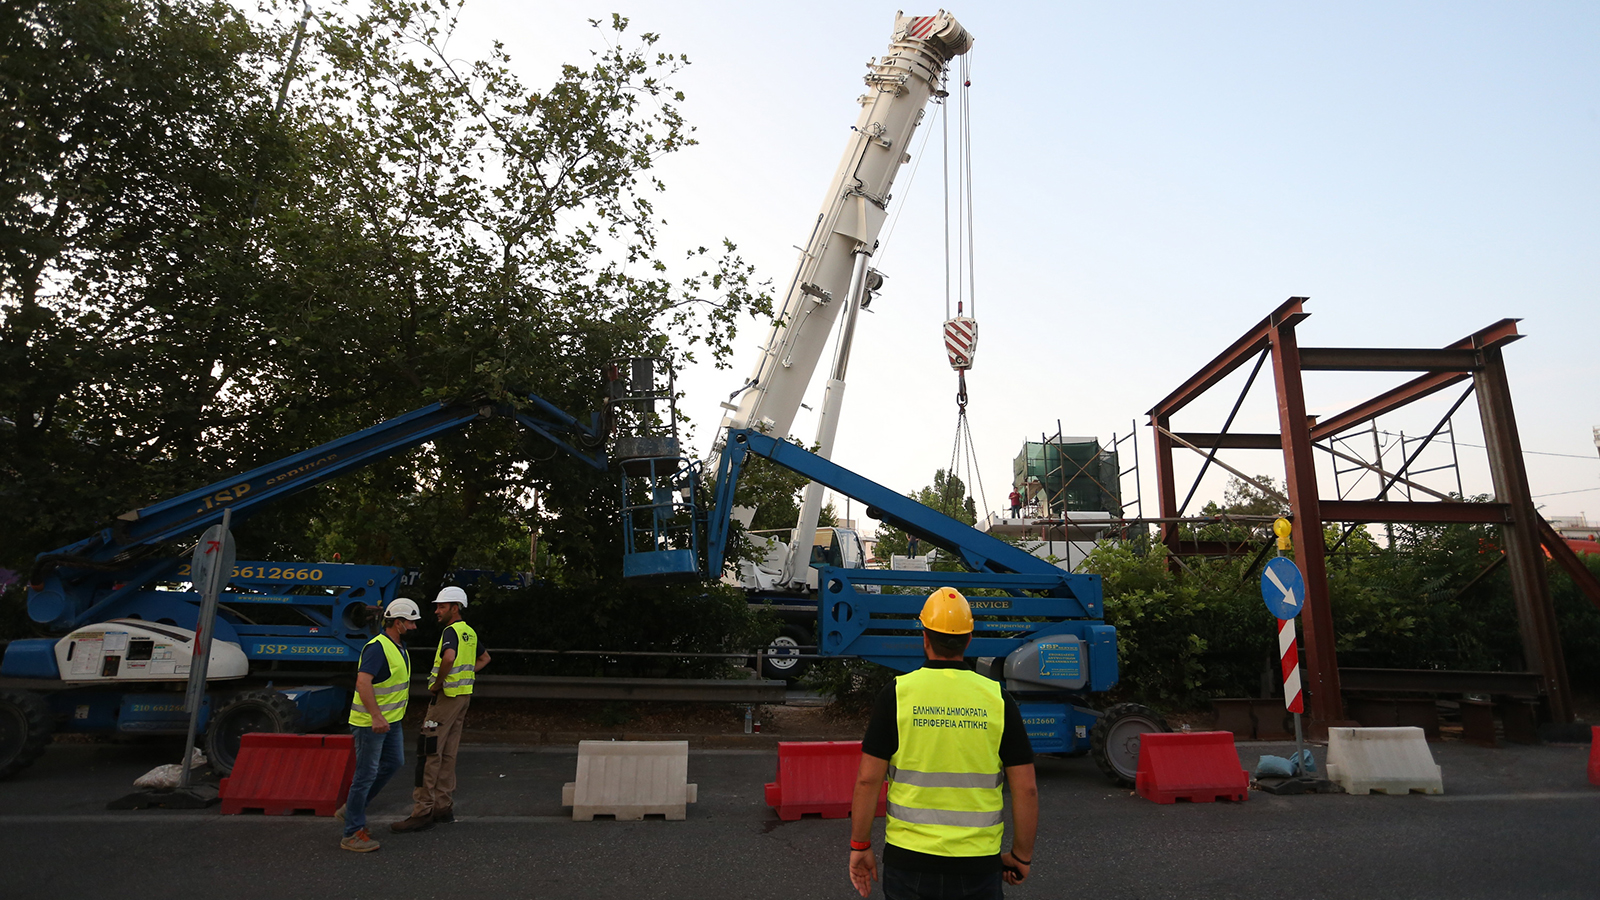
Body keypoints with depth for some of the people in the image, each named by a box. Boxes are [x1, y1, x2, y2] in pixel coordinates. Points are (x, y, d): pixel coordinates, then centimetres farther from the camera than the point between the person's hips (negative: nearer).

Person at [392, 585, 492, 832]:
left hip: (447, 696, -9)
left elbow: (449, 656, -36)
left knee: (430, 753, -5)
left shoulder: (451, 631, -15)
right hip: (463, 694, 9)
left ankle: (422, 812, -3)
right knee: (447, 754, 13)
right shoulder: (469, 632, 13)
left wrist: (438, 682, -21)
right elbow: (484, 658, 28)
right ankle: (443, 807, 19)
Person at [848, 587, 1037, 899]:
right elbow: (1026, 789, -4)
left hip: (908, 858, 0)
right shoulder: (997, 698, -5)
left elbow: (868, 780, -9)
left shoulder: (897, 693, -8)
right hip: (979, 862, 1)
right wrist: (1022, 856, 8)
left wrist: (860, 845, 3)